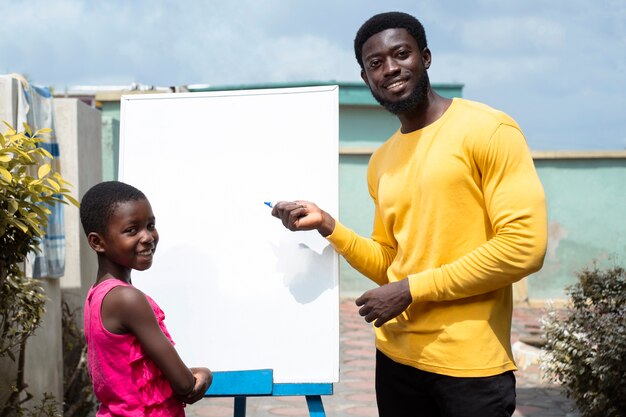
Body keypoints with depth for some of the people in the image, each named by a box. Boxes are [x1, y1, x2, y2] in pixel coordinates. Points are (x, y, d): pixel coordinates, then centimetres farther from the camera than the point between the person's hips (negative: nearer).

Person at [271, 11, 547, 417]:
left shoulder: (489, 131, -9)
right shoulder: (380, 163, 11)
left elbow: (525, 247, -16)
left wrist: (412, 289, -14)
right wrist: (327, 225, -1)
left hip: (470, 365, -6)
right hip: (396, 357, 6)